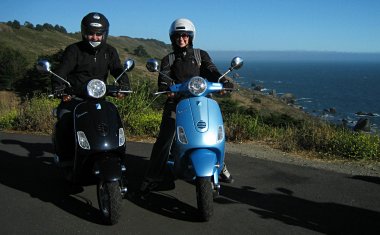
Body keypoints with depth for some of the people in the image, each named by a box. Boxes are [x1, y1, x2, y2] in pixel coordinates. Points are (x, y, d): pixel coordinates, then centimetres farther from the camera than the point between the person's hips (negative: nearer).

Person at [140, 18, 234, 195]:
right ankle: (152, 177, -1)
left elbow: (211, 71, -3)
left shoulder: (201, 55, 14)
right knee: (163, 140, -9)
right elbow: (163, 77, -4)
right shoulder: (168, 60, 14)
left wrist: (222, 81, -25)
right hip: (176, 102, -1)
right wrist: (165, 88, -29)